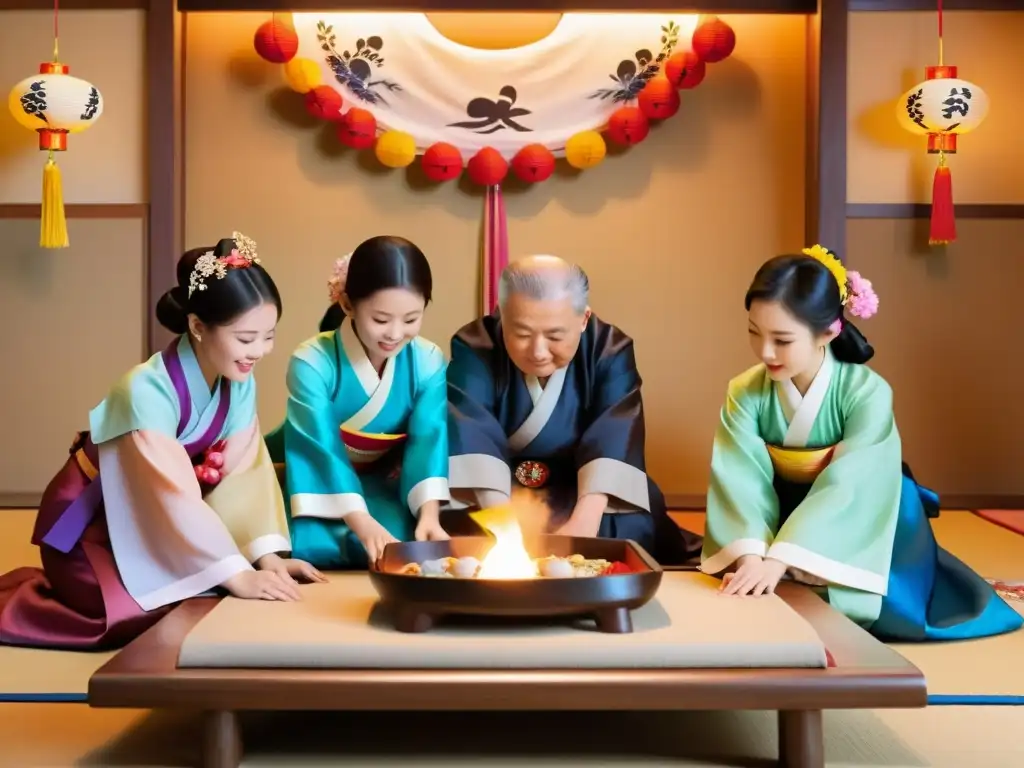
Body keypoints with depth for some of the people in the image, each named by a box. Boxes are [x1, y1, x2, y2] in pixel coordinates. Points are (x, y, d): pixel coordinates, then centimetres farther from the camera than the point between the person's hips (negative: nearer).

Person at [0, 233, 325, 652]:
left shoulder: (239, 382, -10)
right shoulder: (147, 390, -31)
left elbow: (245, 470, -13)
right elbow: (175, 494, -37)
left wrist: (267, 556, -25)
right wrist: (238, 575, -42)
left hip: (150, 524, 7)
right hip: (89, 524, -7)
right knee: (142, 615, -25)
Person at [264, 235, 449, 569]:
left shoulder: (428, 362, -12)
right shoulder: (313, 362, -25)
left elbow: (429, 438, -21)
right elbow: (321, 448, -32)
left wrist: (428, 515, -38)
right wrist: (363, 523, -44)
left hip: (378, 482, 3)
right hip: (313, 480, -3)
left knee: (411, 538, -29)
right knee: (307, 543, -34)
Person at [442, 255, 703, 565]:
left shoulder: (610, 349, -11)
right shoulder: (474, 348, -13)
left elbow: (613, 439, -25)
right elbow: (471, 435, -28)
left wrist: (583, 524, -42)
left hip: (580, 497, 2)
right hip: (500, 494, -1)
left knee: (633, 526, -27)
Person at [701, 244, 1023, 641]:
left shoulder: (867, 393, -21)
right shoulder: (744, 394, -14)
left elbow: (845, 488, -31)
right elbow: (742, 482, -24)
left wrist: (779, 559, -43)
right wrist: (750, 553, -43)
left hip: (849, 542, -2)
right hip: (781, 523, 3)